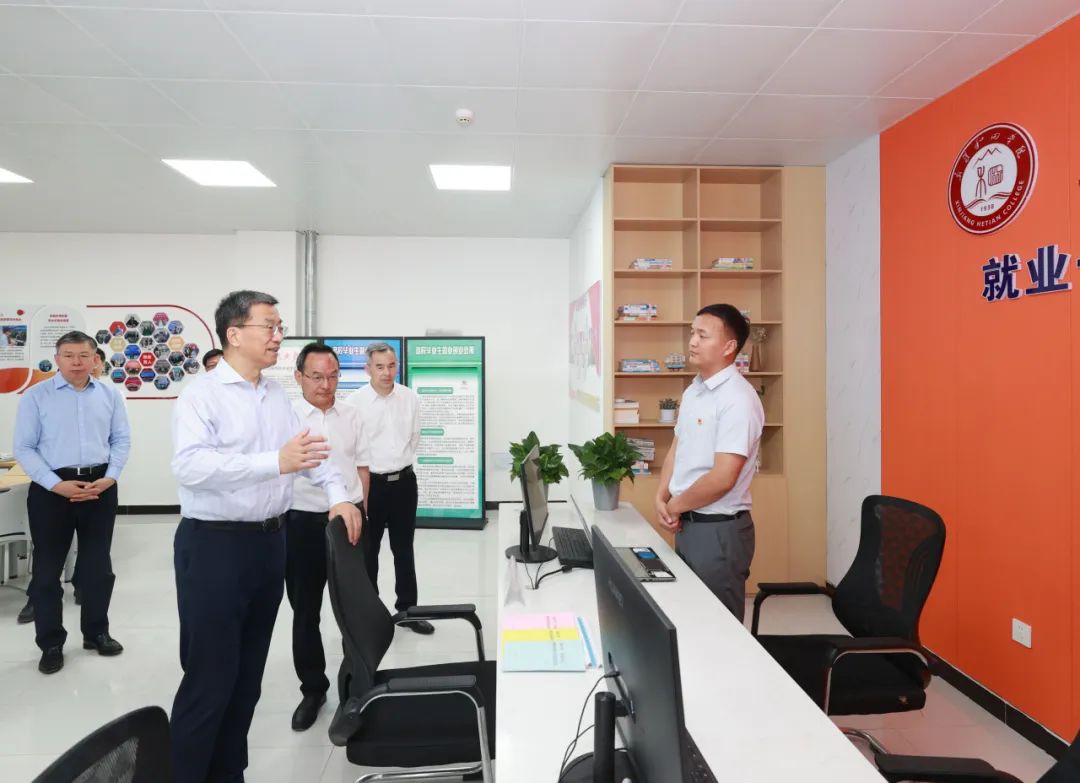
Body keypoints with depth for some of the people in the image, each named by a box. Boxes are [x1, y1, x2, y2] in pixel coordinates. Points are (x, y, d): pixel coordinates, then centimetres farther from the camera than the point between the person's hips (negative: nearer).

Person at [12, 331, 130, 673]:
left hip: (100, 487, 2)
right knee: (47, 569, 6)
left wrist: (110, 478, -10)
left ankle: (96, 633, 29)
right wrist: (56, 484, -15)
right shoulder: (35, 396, -3)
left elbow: (122, 440, 4)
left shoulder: (109, 395, 4)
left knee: (98, 566, 12)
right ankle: (51, 644, 21)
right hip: (51, 490, -2)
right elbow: (24, 448, -5)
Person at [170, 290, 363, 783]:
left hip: (269, 542, 7)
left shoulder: (277, 396, 10)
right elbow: (190, 464, -26)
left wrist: (338, 495, -3)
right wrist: (275, 463, -35)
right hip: (214, 545, -7)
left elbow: (309, 448, 12)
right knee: (210, 675, 2)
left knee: (249, 670, 17)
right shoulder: (201, 393, -12)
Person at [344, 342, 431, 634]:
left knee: (404, 549, 13)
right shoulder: (355, 401, -14)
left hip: (404, 481, 3)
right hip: (370, 483, -3)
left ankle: (407, 609, 26)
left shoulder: (411, 397, -1)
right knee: (367, 550, 10)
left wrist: (399, 460, 10)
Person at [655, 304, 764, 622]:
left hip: (719, 529, -8)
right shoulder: (693, 390, 8)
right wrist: (662, 497, -1)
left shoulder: (738, 399, -20)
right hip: (688, 523, 8)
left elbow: (723, 479, -24)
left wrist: (676, 505, -11)